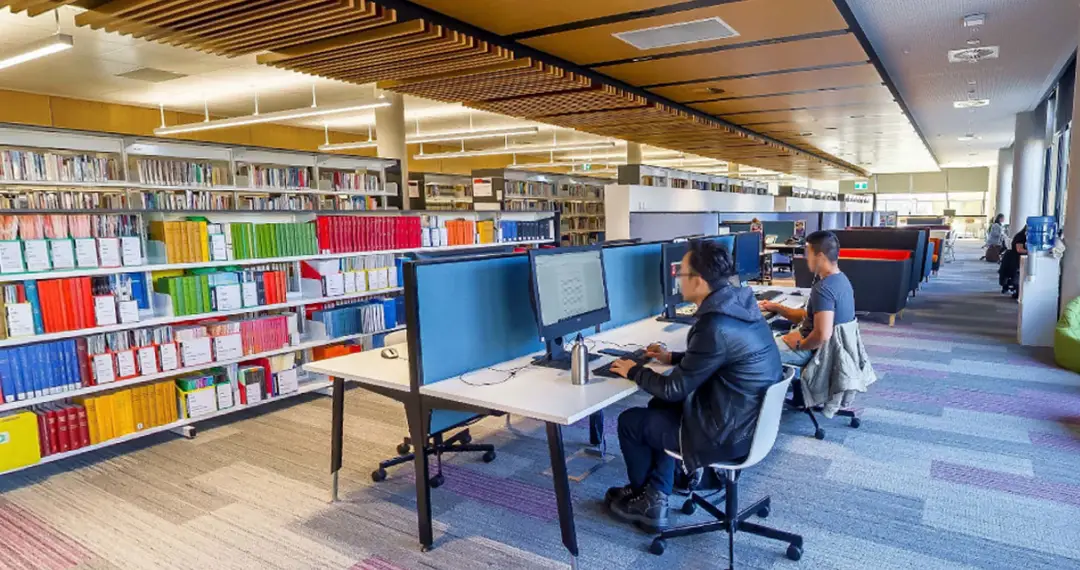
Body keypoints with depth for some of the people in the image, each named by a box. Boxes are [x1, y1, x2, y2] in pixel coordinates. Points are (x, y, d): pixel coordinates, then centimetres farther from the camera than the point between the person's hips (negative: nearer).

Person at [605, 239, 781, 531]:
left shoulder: (715, 328, -29)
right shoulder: (740, 304, 0)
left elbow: (674, 389, -17)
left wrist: (634, 371, -2)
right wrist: (673, 358, 18)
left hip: (727, 434, -9)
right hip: (750, 418, 9)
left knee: (630, 422, 7)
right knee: (660, 408, 24)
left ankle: (640, 496, 33)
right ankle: (655, 500, 24)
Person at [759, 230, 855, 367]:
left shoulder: (823, 289, -26)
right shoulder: (840, 279, 6)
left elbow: (822, 336, -35)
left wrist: (798, 345, -18)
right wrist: (776, 307, 13)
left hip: (813, 350, -10)